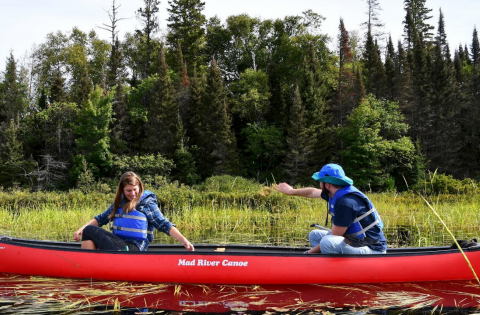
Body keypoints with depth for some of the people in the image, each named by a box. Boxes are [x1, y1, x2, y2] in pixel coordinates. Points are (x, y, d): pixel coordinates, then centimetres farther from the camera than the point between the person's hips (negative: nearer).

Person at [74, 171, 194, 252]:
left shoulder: (147, 203, 0)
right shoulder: (119, 202, 17)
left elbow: (165, 225, -7)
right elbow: (101, 218, 21)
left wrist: (184, 240, -19)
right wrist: (82, 229, 6)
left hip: (133, 249, -7)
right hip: (119, 244, 7)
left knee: (89, 231, -14)